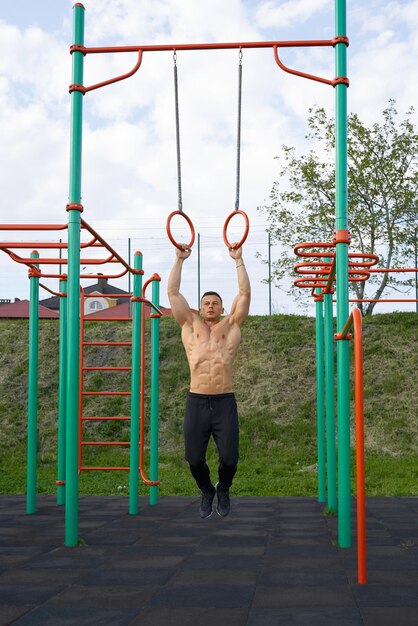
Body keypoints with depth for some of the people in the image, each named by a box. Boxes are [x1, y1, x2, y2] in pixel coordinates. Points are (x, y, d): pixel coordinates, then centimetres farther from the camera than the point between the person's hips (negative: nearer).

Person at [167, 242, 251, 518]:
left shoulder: (232, 325, 13)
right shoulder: (190, 325, 14)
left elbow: (245, 293, 10)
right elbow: (173, 292, 12)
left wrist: (239, 260, 13)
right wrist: (180, 259, 15)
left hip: (225, 401, -1)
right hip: (197, 401, 1)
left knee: (229, 458, -6)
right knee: (195, 459, 2)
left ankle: (223, 490, 28)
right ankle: (206, 491, 33)